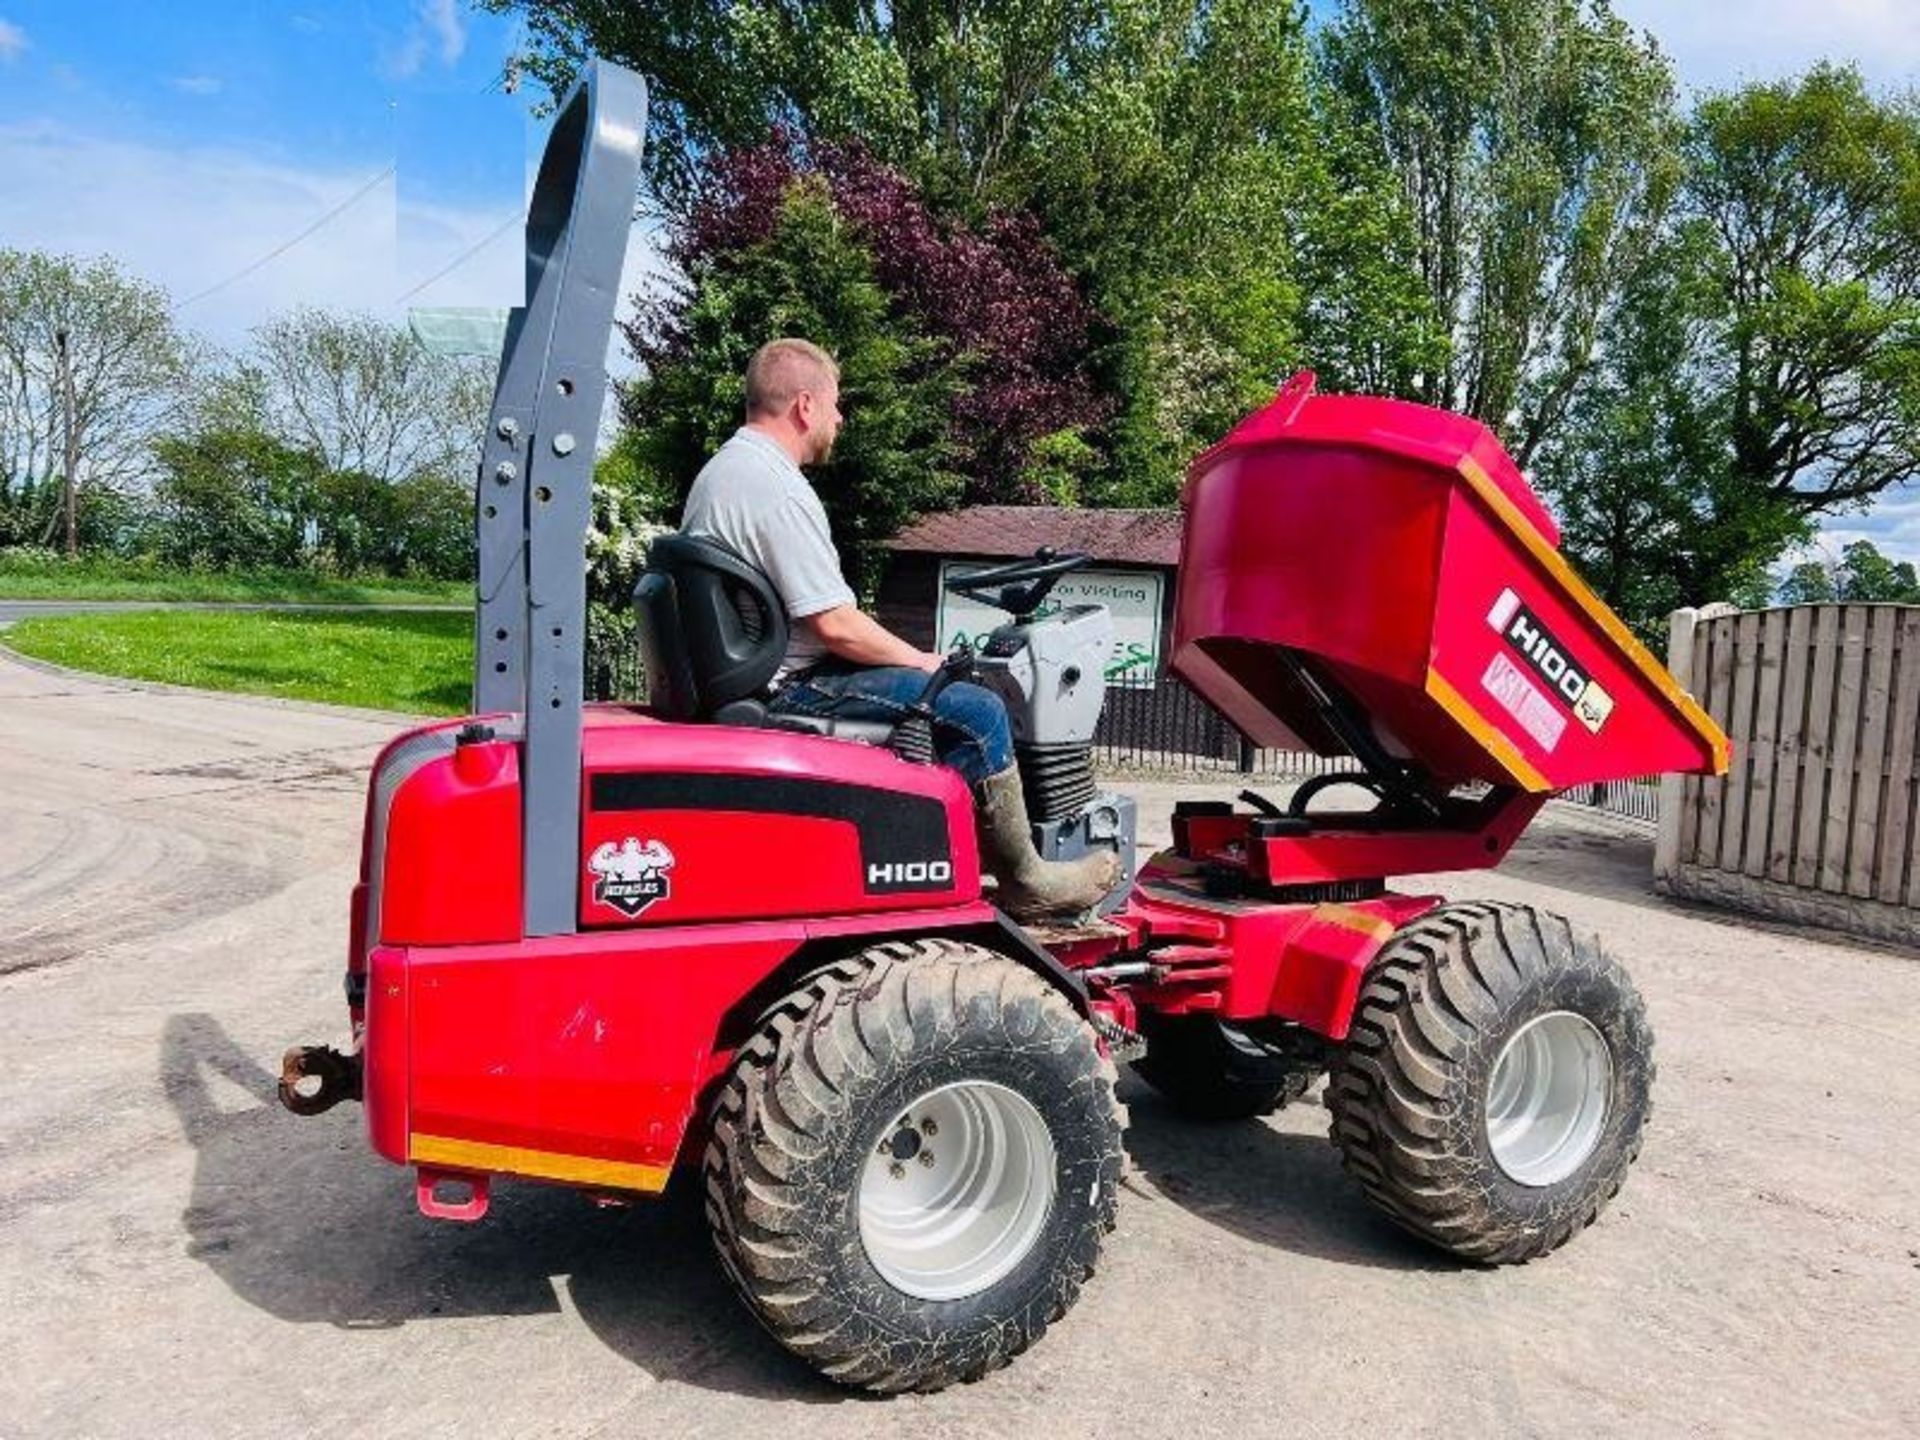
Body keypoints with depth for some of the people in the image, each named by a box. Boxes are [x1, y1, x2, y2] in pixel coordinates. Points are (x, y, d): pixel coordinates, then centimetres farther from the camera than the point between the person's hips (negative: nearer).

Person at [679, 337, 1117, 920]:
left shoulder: (722, 468, 14)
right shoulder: (777, 488, -20)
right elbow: (835, 624, -23)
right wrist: (923, 662, -7)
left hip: (748, 670, 11)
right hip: (788, 686, -11)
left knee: (948, 694, 22)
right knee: (977, 712, -13)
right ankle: (1024, 882, 1)